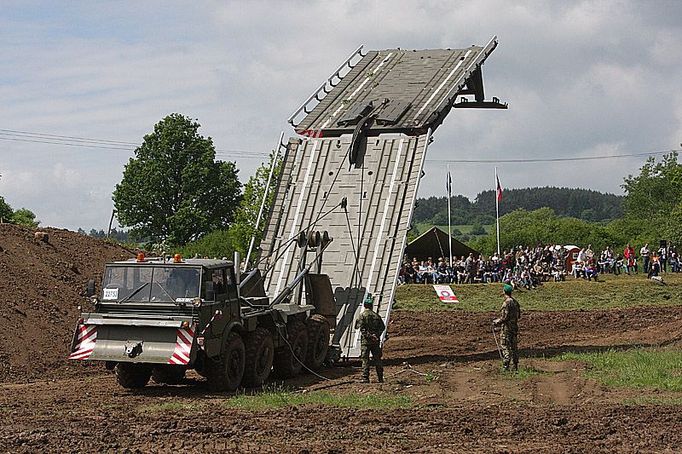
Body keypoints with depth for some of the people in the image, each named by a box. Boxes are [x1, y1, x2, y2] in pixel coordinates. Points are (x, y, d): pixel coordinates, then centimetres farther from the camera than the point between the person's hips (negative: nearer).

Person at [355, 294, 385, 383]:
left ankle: (365, 378, -5)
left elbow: (362, 328, -14)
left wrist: (369, 335, -11)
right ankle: (380, 378, 13)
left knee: (365, 360, -1)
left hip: (366, 340, -3)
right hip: (376, 342, 3)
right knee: (377, 359, 10)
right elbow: (382, 327, 3)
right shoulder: (376, 315, 7)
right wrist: (377, 335, -3)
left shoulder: (363, 315, -5)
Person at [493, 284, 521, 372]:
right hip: (515, 327, 8)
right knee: (514, 347, 13)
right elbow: (519, 315, 16)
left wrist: (496, 322, -5)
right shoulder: (515, 302, 9)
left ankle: (506, 366, -7)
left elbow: (504, 317, -20)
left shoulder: (506, 303, -17)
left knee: (505, 347, -3)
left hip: (507, 328, -8)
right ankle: (515, 367, 17)